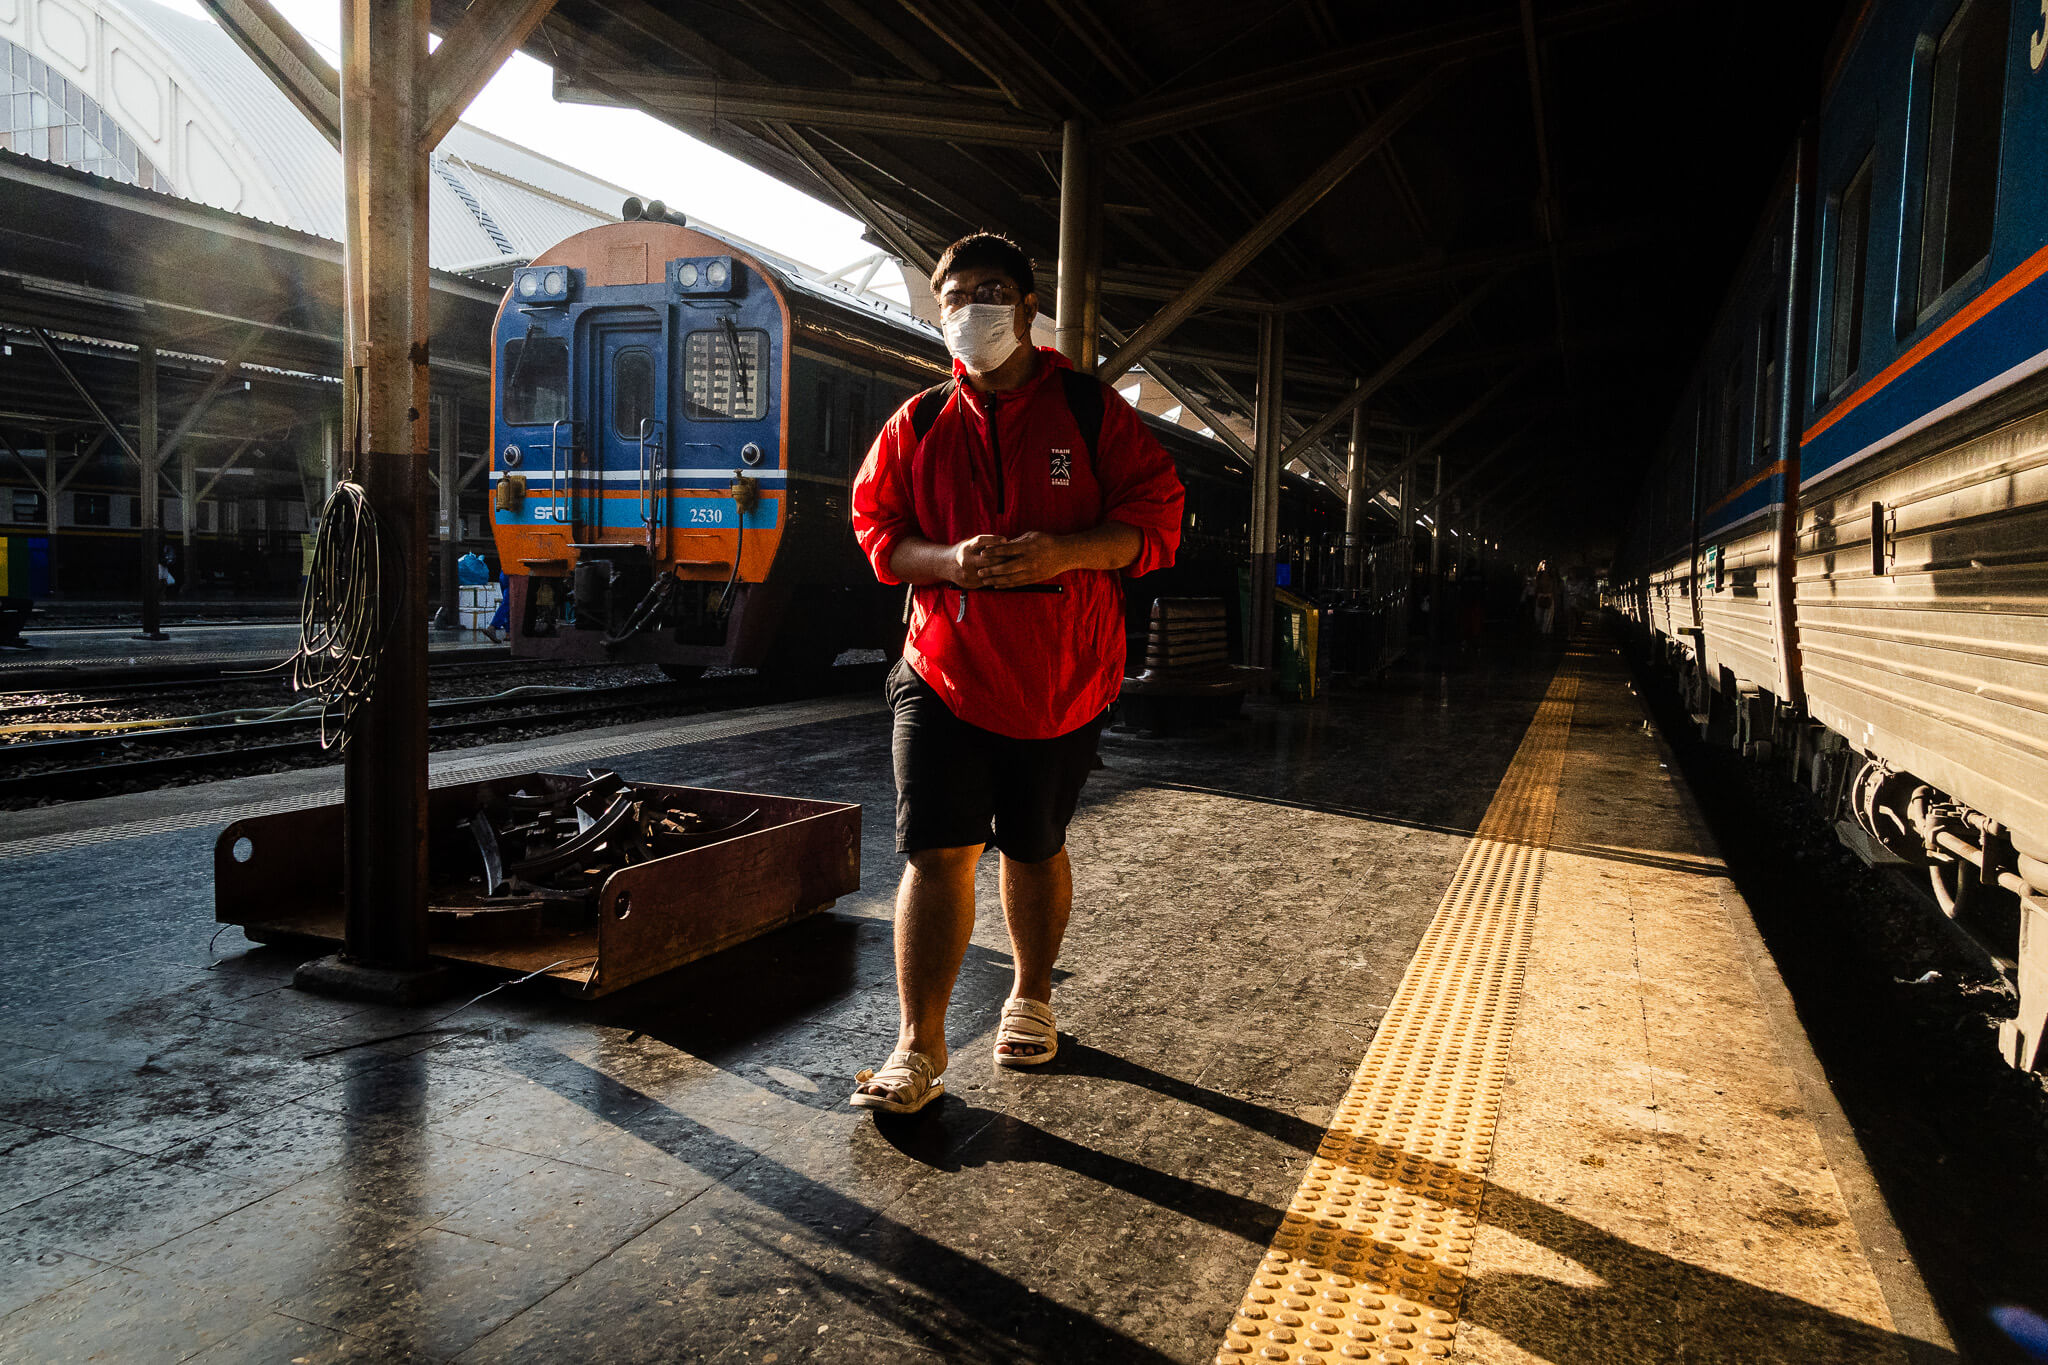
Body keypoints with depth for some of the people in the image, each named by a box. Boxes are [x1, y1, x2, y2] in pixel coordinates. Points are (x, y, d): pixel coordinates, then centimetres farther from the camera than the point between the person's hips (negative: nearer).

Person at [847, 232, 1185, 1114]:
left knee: (1035, 849, 15)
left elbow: (1157, 518, -3)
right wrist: (946, 561, -15)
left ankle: (1031, 1000, 39)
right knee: (937, 854, -7)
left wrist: (1065, 552, -20)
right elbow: (877, 531, 7)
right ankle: (918, 1051, 4)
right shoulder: (917, 424, 6)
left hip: (1063, 678, 0)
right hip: (944, 671, 1)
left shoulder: (1092, 411, 1)